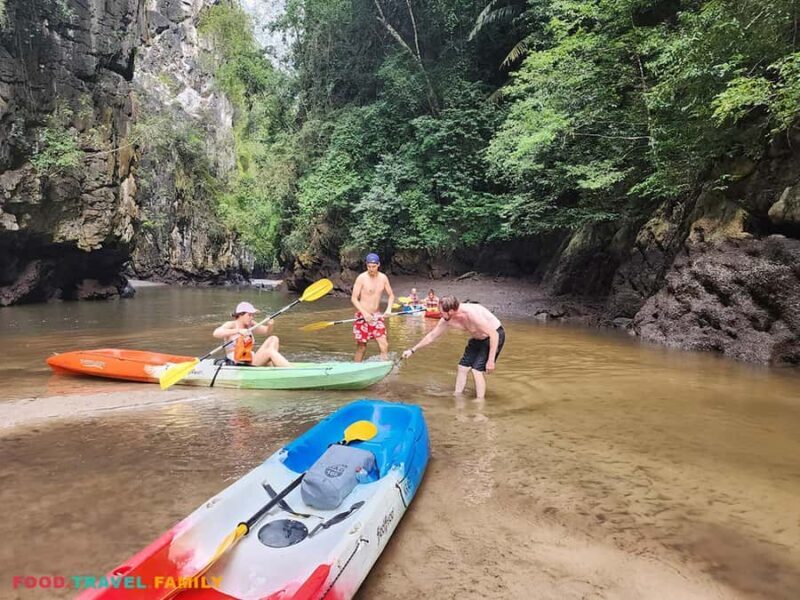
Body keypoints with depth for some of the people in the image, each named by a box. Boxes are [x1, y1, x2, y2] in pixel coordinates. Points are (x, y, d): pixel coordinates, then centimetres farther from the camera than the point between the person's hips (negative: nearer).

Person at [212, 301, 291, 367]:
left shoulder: (250, 325, 12)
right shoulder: (231, 325, -7)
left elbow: (266, 331, 21)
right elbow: (216, 333, -27)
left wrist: (270, 325, -3)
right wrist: (238, 331, -35)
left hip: (251, 362, 8)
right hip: (237, 366, -8)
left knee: (273, 339, -4)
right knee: (270, 352, -24)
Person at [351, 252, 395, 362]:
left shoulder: (383, 278, 2)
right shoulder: (361, 278, -11)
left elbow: (391, 295, 12)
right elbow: (353, 298, -12)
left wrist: (389, 308, -6)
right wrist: (365, 313, -21)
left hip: (377, 316, 4)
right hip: (362, 316, -4)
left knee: (384, 345, -5)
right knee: (361, 347, 3)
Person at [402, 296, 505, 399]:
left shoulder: (472, 314, -37)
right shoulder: (447, 320, -15)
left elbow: (494, 335, -32)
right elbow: (432, 335, 1)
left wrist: (491, 361, -30)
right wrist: (412, 350, 3)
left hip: (495, 335, -7)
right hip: (477, 338, 7)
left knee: (477, 370, -14)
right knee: (462, 367, 5)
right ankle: (456, 396, 19)